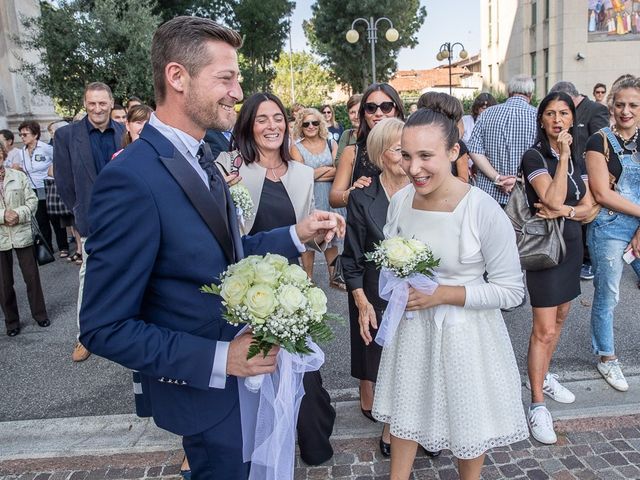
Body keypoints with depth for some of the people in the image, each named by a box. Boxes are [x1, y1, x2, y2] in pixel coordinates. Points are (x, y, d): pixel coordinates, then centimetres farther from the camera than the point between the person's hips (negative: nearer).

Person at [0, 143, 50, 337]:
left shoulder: (19, 176, 0)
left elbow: (32, 200, 1)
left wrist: (19, 213, -15)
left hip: (22, 234, 0)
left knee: (32, 277, 7)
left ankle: (40, 314, 23)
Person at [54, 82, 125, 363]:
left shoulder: (125, 132, -1)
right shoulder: (67, 135, -5)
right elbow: (64, 181, -1)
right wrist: (80, 213, 2)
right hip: (92, 220, -1)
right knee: (89, 276, 6)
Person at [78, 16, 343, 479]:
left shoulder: (200, 157, 1)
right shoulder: (131, 180, -28)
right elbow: (105, 328, -24)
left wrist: (296, 235, -4)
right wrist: (219, 360, -28)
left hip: (242, 362, 8)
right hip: (204, 385, -8)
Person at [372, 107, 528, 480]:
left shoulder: (484, 210, -23)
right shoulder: (400, 201, -7)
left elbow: (511, 291, -17)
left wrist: (442, 294, -24)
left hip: (465, 333, -4)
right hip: (410, 324, 5)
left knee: (469, 421, 17)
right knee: (405, 408, 22)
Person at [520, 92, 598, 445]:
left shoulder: (576, 158, 10)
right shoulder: (535, 157, -12)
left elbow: (588, 207, 5)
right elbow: (552, 199, -25)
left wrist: (565, 211, -15)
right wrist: (563, 155, -21)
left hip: (571, 244, 8)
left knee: (560, 316, 17)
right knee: (545, 330, -7)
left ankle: (541, 376, 36)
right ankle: (537, 405, 3)